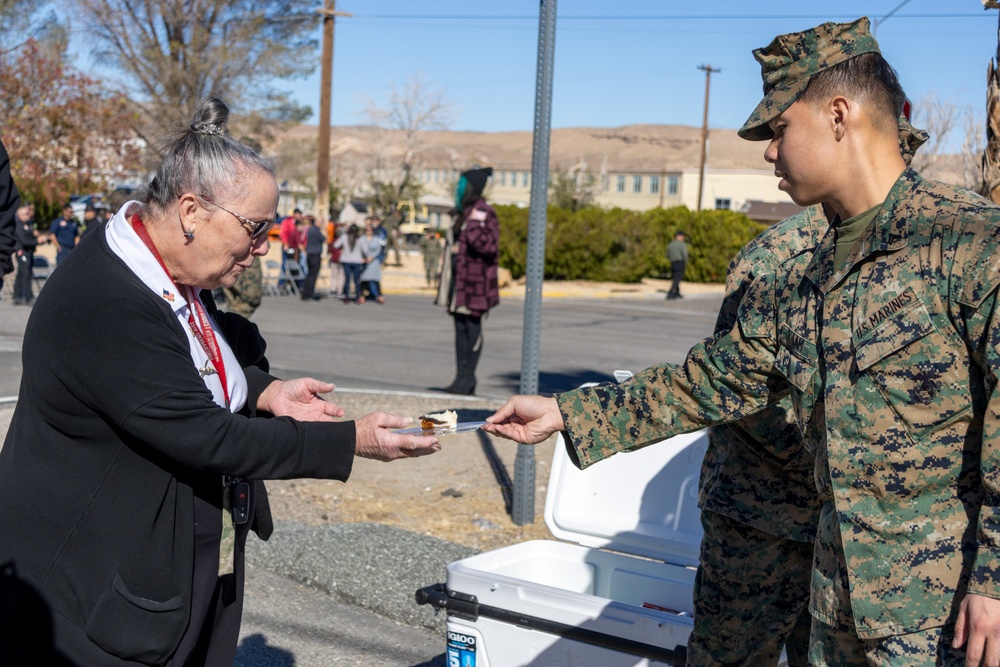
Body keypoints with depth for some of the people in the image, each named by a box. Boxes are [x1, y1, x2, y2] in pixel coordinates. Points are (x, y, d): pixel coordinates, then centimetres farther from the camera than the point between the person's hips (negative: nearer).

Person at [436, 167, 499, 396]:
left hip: (474, 280, -9)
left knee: (472, 326, -4)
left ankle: (468, 379, 2)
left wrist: (474, 226, -28)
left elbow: (489, 246, -20)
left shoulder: (484, 213, -10)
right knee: (460, 327, 10)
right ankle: (462, 377, 15)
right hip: (459, 278, 9)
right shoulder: (461, 213, 17)